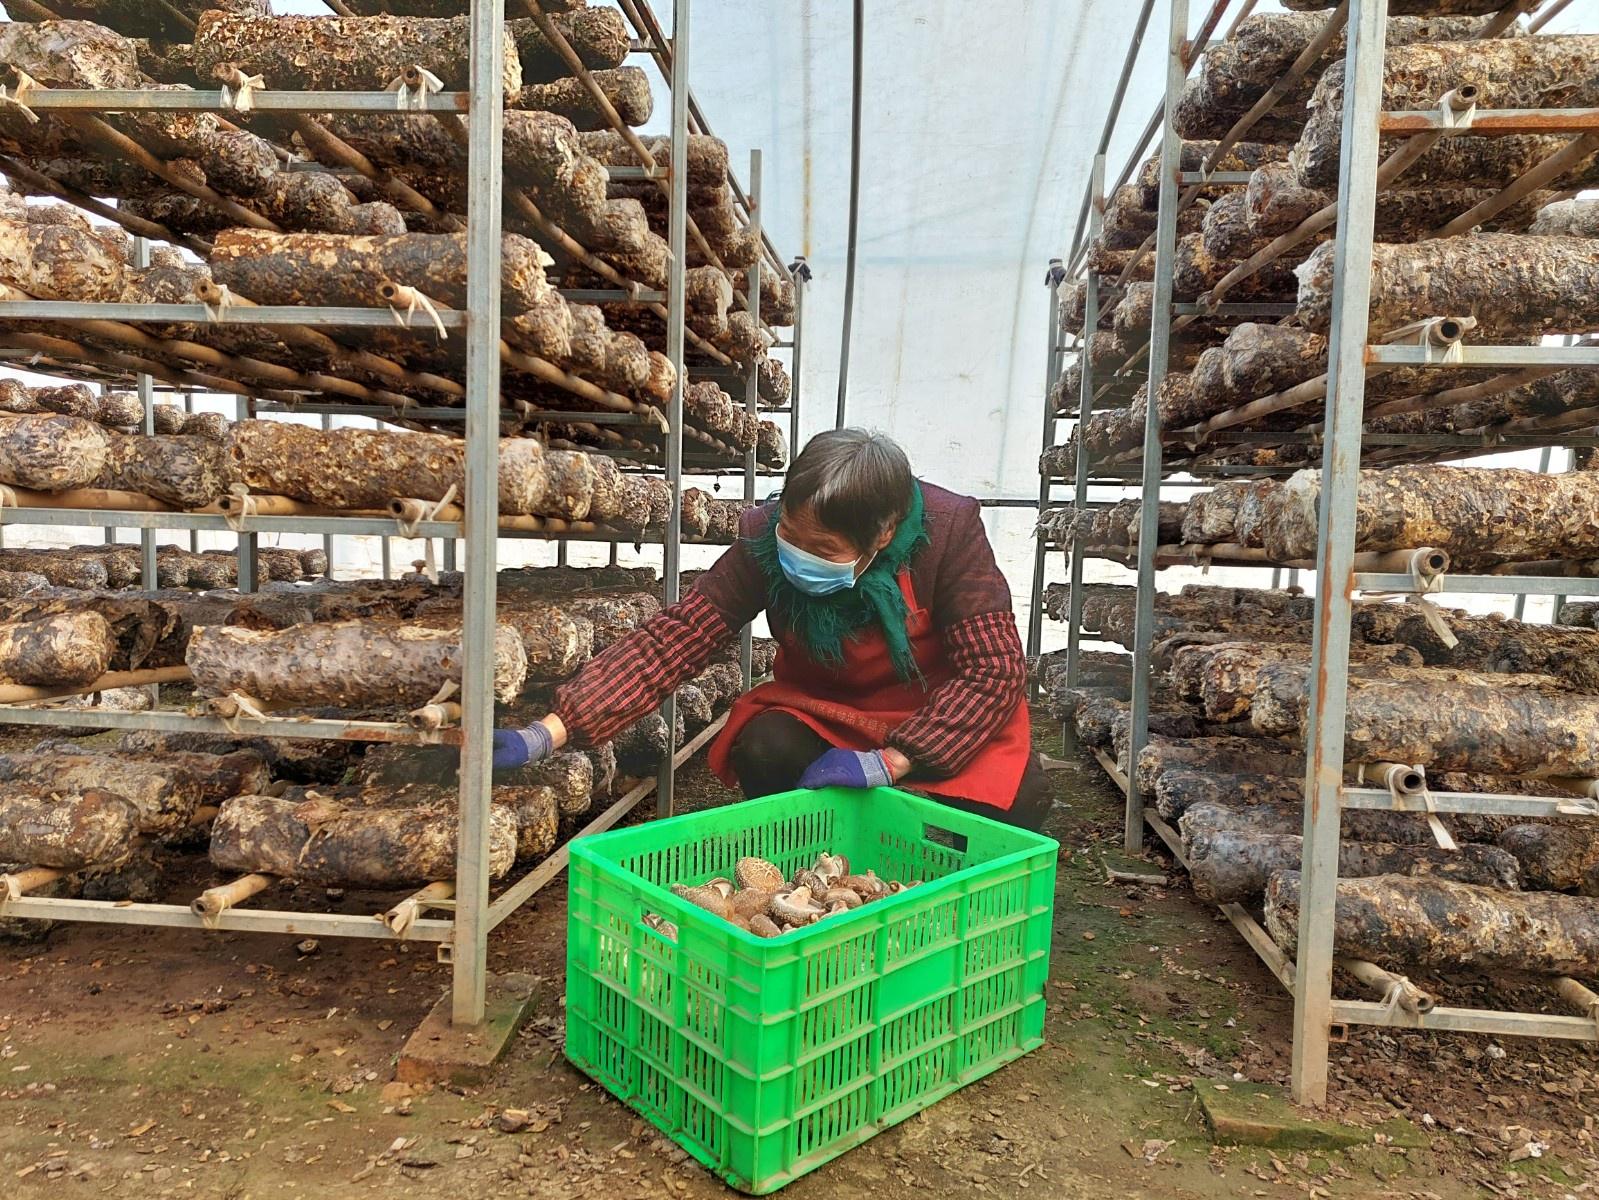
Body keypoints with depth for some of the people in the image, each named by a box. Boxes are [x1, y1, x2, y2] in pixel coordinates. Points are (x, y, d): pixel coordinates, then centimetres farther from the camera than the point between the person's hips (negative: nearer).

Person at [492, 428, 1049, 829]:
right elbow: (672, 638, -24)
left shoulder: (950, 528, -26)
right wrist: (545, 735, -34)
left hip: (941, 717, -1)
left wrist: (888, 762, -32)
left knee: (1018, 799, -28)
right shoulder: (765, 537, -21)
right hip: (821, 711, 1)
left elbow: (995, 670, -23)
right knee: (764, 752, -31)